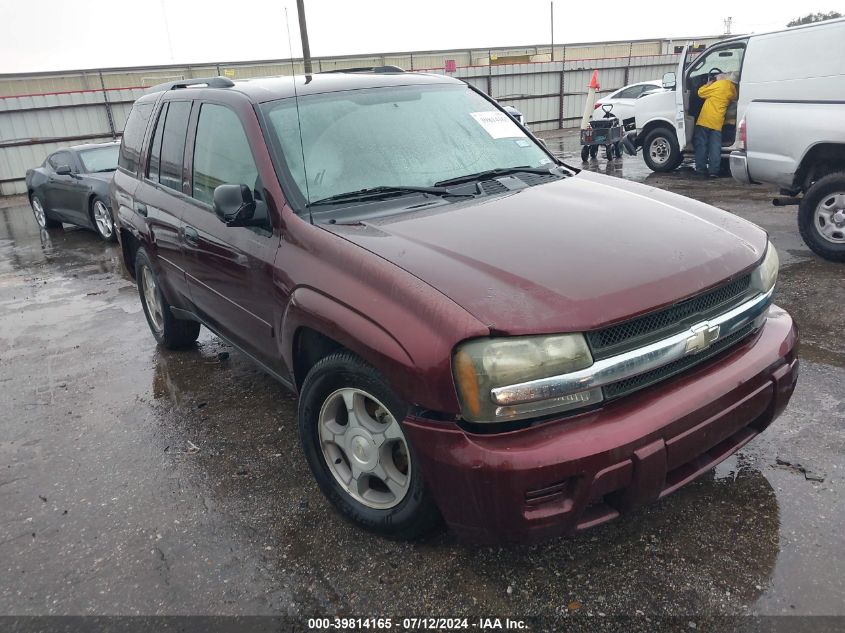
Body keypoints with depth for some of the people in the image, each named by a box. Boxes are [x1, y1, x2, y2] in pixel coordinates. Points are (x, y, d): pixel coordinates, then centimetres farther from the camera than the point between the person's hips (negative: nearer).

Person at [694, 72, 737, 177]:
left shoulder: (720, 84, -7)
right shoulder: (733, 89, 6)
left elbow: (701, 92, -3)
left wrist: (709, 83, 14)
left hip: (704, 120, -4)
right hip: (717, 122, 4)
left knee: (701, 145, 4)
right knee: (715, 148, 5)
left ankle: (701, 169, 3)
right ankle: (714, 171, 0)